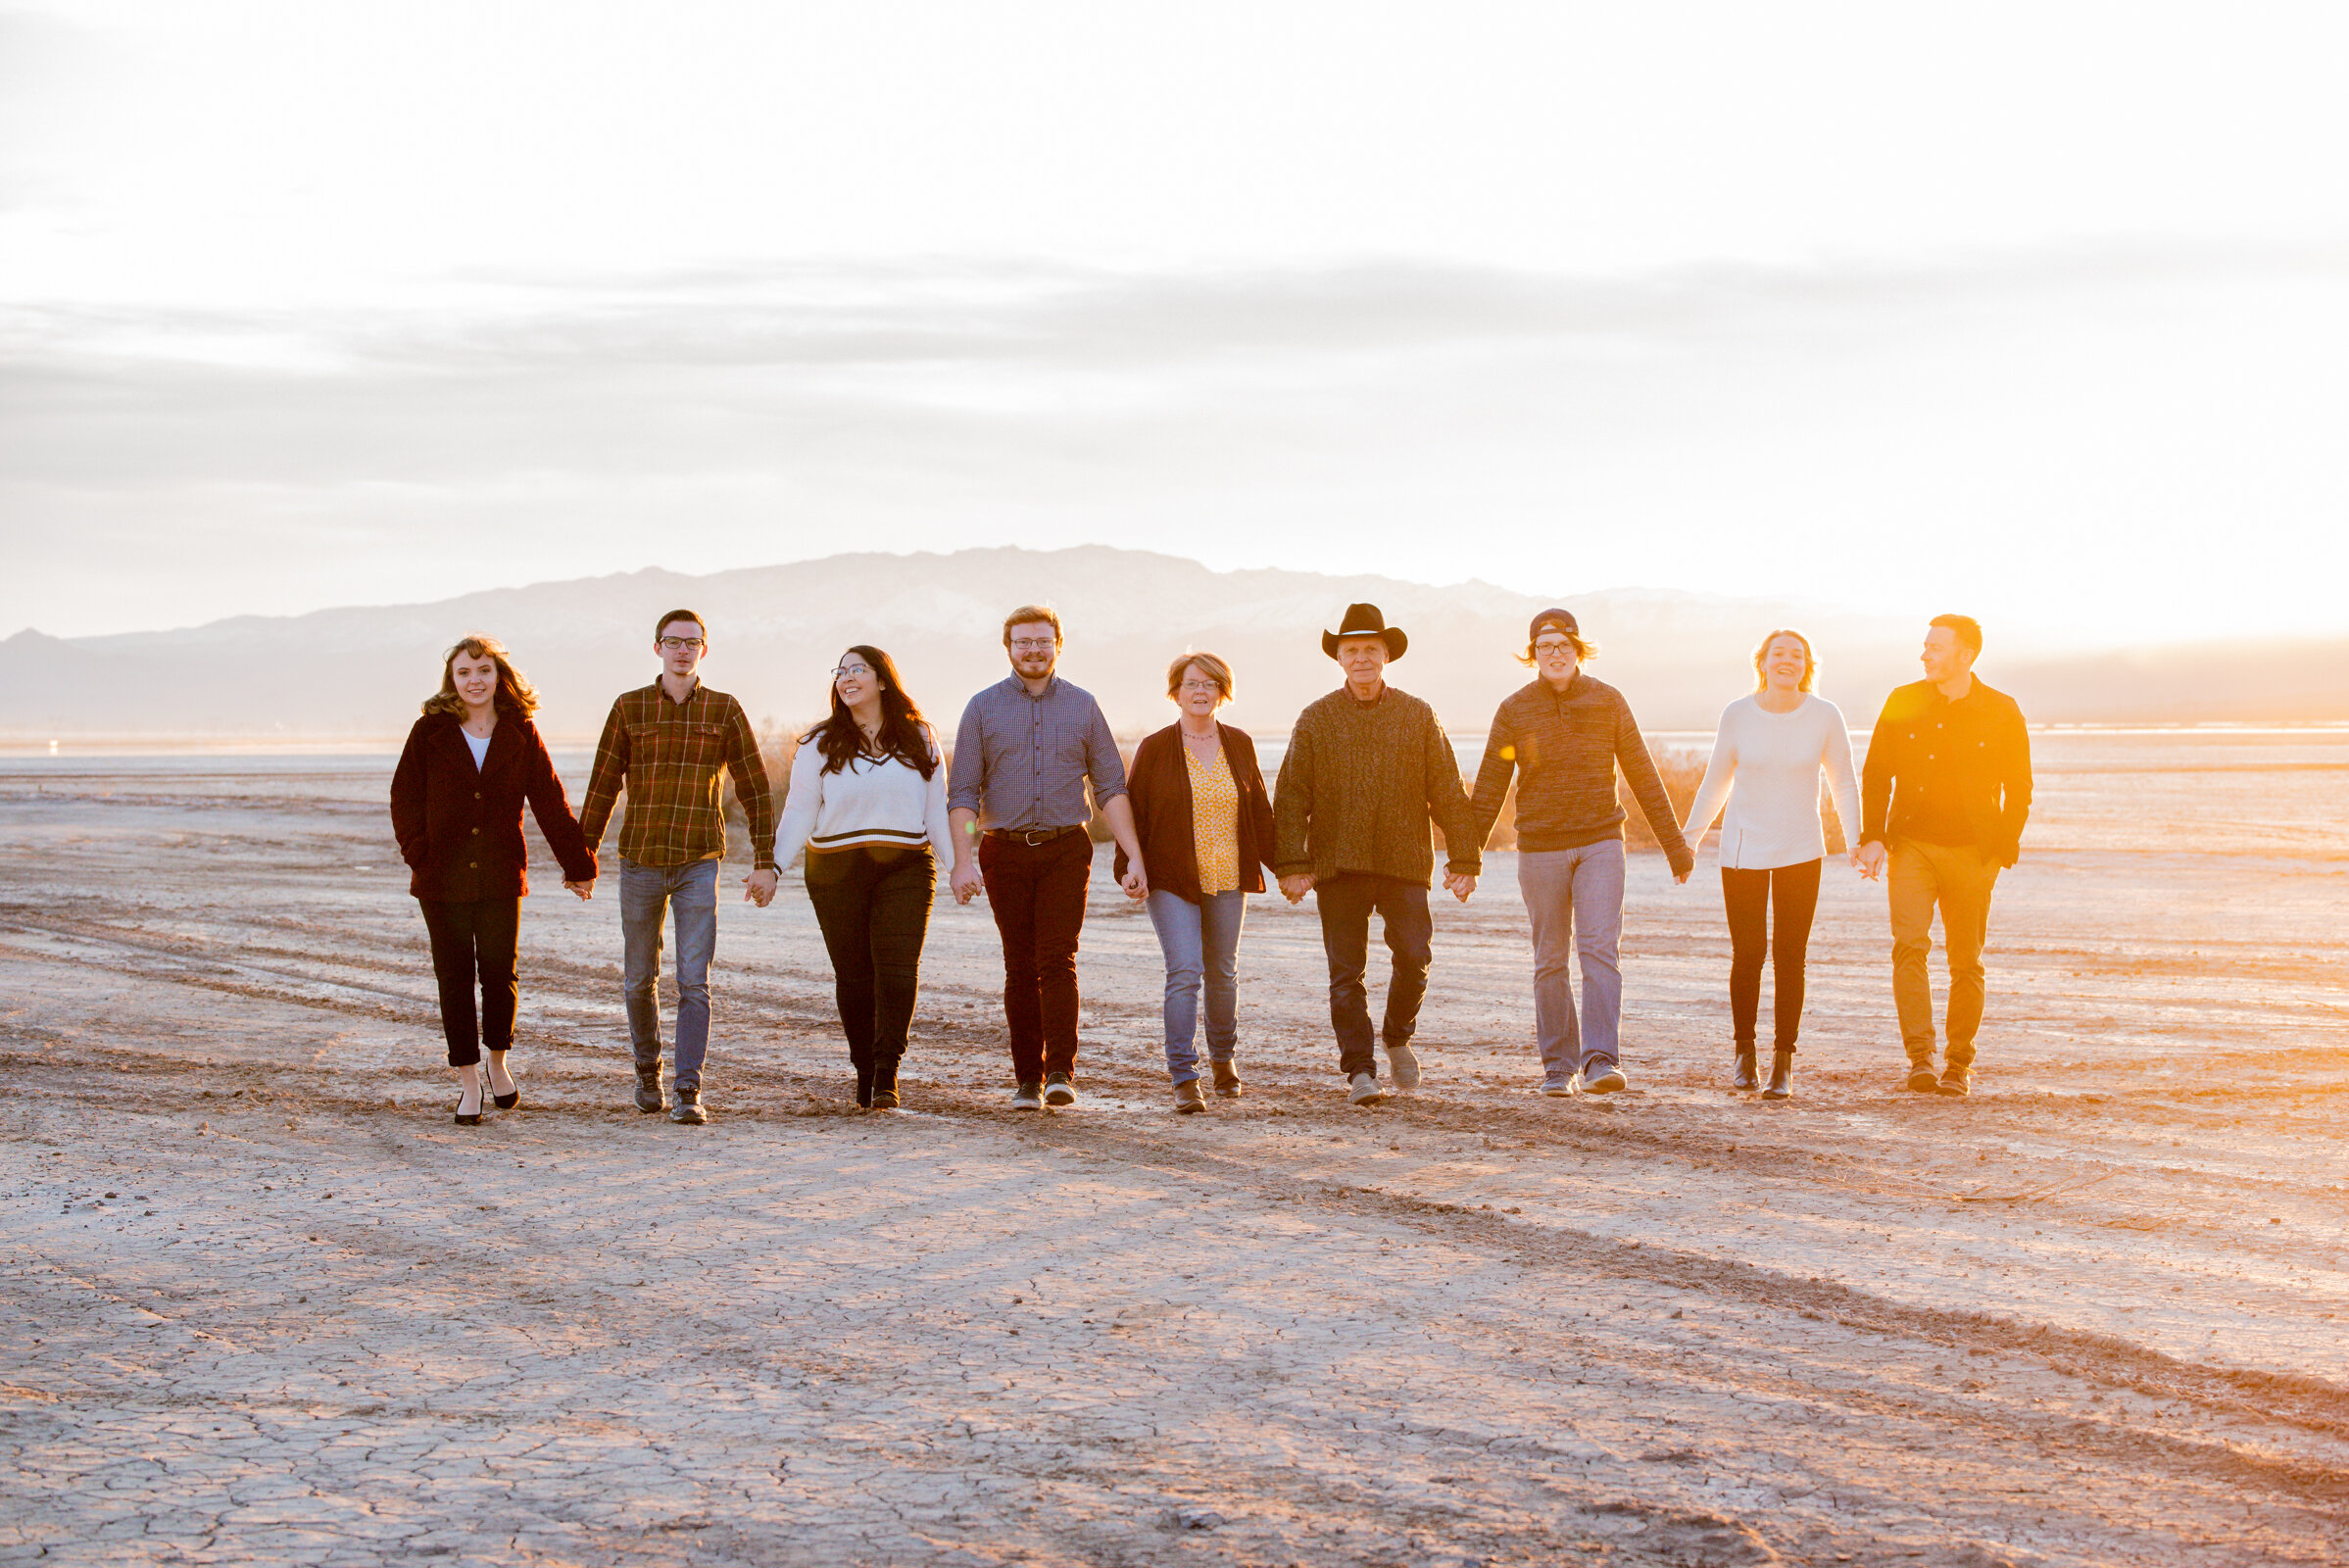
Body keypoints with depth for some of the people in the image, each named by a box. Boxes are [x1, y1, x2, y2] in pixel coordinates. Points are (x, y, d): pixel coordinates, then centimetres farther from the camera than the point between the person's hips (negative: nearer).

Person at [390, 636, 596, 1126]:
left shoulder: (521, 735, 3)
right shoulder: (430, 732, 1)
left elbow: (551, 804, 5)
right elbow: (404, 797, 3)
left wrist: (578, 865, 5)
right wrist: (420, 853, -10)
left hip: (501, 877, 0)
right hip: (443, 878, 0)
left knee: (499, 974, 3)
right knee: (454, 978, 2)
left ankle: (498, 1062, 28)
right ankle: (468, 1083, 11)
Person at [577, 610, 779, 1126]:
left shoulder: (724, 711, 2)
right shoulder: (629, 708, 3)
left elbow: (755, 789, 4)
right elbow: (602, 787, 7)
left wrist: (765, 863, 0)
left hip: (699, 865, -1)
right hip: (640, 863, 1)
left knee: (694, 982, -9)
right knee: (639, 978, 11)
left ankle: (689, 1092, -9)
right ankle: (647, 1068, 33)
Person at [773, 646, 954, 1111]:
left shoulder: (918, 739, 11)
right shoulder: (819, 745, 8)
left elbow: (936, 810, 14)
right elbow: (800, 812, 5)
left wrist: (956, 864, 7)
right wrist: (773, 867, -6)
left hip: (905, 869, 0)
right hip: (836, 873, 0)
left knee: (899, 969, -13)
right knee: (853, 976, 0)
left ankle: (886, 1074, -14)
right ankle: (865, 1072, 11)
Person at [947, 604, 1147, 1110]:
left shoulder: (1082, 707, 8)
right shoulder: (983, 708, 5)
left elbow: (1111, 787, 7)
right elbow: (962, 793, 1)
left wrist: (1134, 858, -1)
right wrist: (963, 860, -11)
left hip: (1066, 849, 0)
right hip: (1005, 851, 1)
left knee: (1058, 960, -13)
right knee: (1020, 967, 3)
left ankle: (1061, 1072, -19)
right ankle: (1027, 1079, 9)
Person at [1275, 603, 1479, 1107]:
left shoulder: (1418, 716, 9)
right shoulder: (1315, 720, 6)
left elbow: (1448, 793, 8)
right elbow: (1291, 797, 3)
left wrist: (1463, 861, 2)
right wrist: (1291, 865, -7)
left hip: (1404, 862, 0)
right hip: (1338, 866, 0)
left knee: (1414, 956, -9)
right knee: (1346, 971, -2)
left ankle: (1398, 1037, 18)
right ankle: (1359, 1070, 3)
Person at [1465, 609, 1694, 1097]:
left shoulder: (1608, 702, 1)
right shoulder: (1514, 710, -1)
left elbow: (1643, 777, 5)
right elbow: (1489, 788, 1)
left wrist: (1675, 845, 7)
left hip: (1600, 843, -1)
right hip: (1540, 850, 1)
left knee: (1600, 950, -14)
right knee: (1550, 961, 5)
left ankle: (1601, 1062, -20)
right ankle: (1559, 1066, 14)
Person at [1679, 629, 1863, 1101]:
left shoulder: (1825, 716, -3)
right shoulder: (1737, 715, -3)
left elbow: (1843, 784, 6)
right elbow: (1716, 782, 8)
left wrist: (1859, 840, -4)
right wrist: (1688, 838, 6)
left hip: (1800, 853, 0)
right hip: (1742, 850, 0)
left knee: (1789, 958, -3)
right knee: (1747, 955, 0)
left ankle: (1783, 1063, 5)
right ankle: (1744, 1052, 20)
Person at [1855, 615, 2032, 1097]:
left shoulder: (2001, 713, -1)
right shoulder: (1903, 703, 3)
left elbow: (2019, 789, 5)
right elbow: (1875, 773, 8)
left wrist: (2004, 851, -3)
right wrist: (1873, 837, -3)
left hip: (1972, 853, 0)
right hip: (1912, 845, 0)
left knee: (1966, 962, 5)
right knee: (1909, 944, -18)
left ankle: (1959, 1065, 18)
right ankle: (1920, 1057, -19)